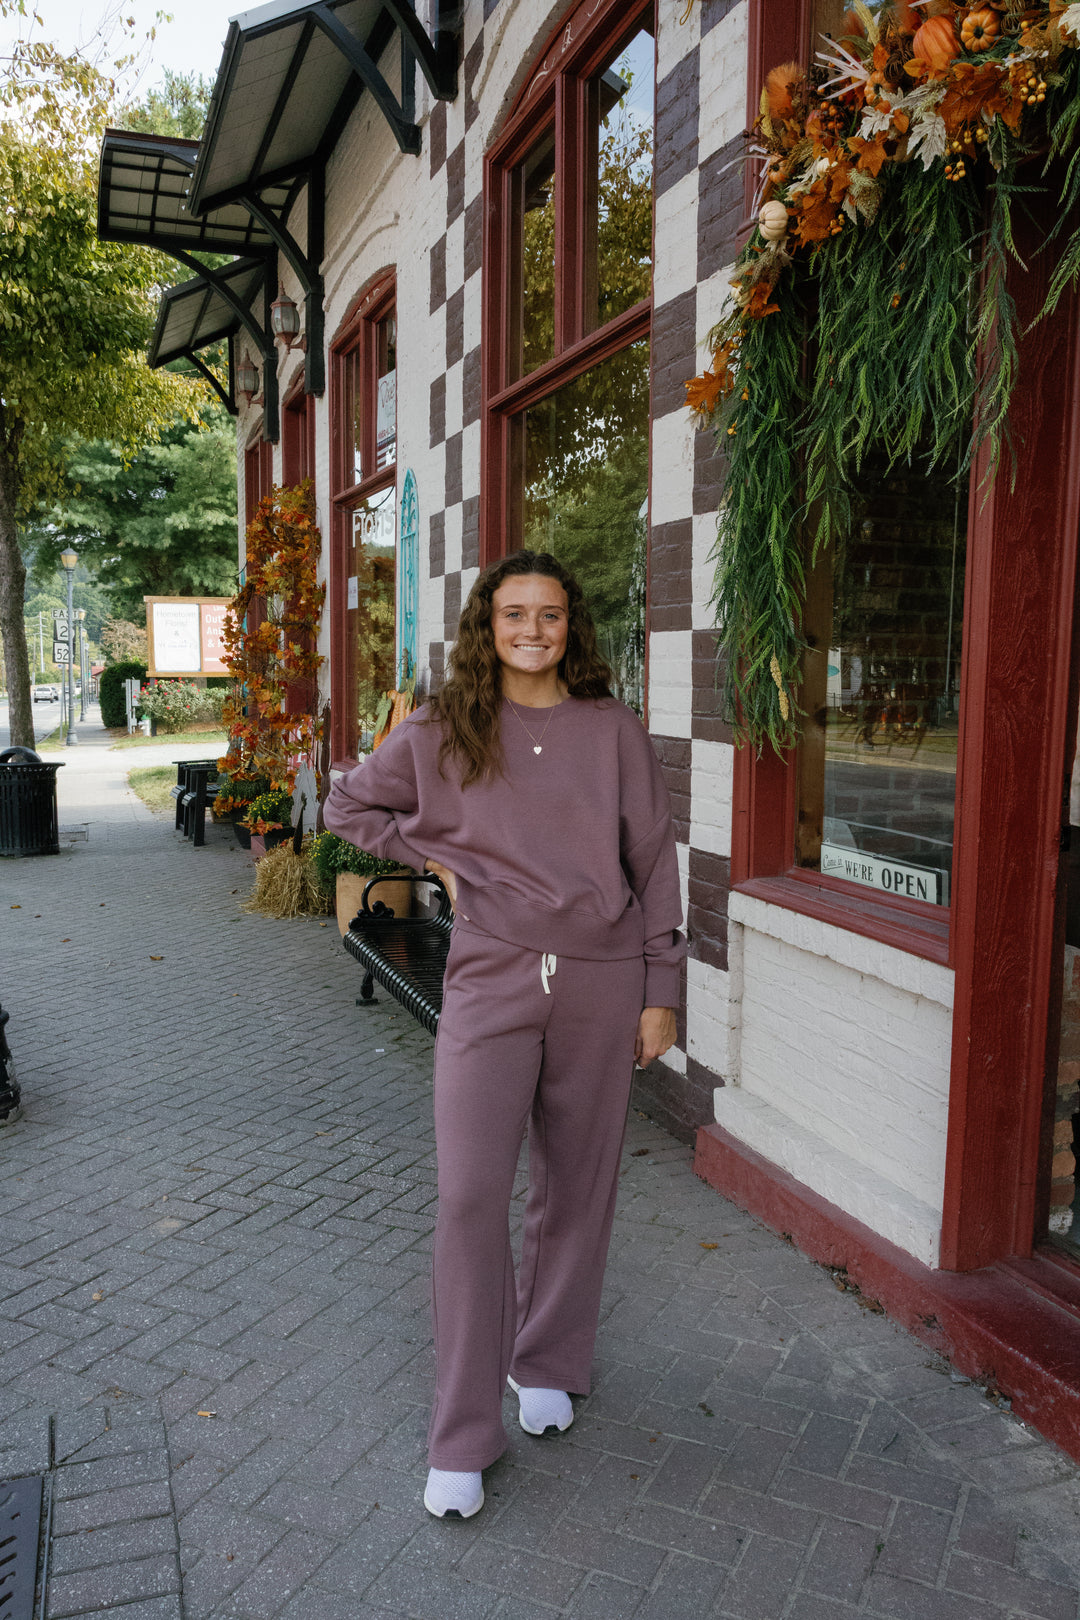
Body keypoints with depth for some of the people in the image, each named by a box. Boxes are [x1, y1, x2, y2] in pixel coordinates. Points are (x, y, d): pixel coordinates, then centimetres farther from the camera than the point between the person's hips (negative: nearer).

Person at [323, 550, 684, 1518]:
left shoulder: (614, 730, 3)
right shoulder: (440, 733, 3)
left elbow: (654, 862, 4)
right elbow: (349, 806, 16)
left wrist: (661, 991, 1)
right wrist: (434, 855, 2)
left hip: (601, 980, 1)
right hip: (491, 978, -1)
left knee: (576, 1184, 12)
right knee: (471, 1195, -6)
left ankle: (547, 1365, 36)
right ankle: (463, 1438, 9)